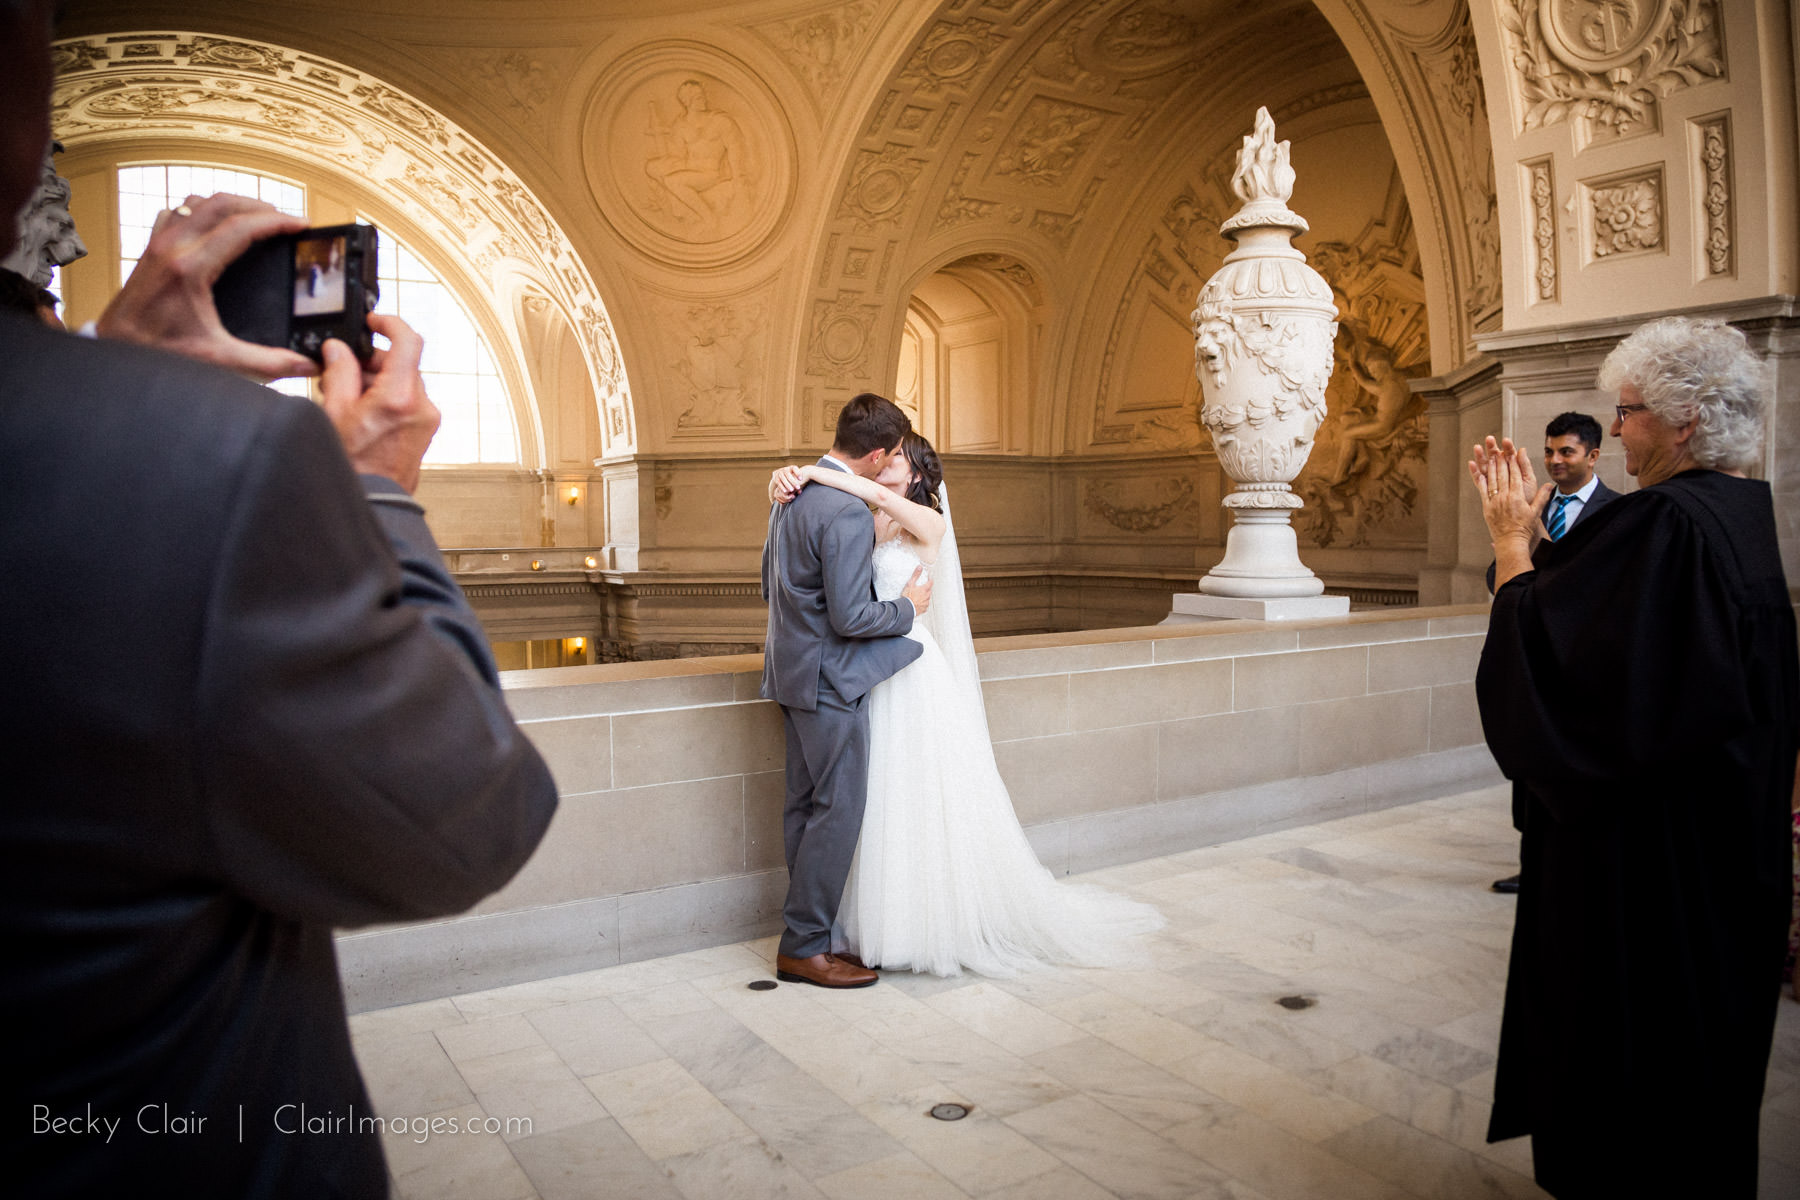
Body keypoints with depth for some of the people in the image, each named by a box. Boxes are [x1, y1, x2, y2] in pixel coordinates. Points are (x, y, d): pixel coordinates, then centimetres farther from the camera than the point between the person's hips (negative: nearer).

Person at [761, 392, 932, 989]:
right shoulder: (849, 513, -22)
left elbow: (770, 583, 17)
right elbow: (851, 618, -23)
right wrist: (907, 608, -7)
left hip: (793, 668, 10)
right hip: (831, 678, -10)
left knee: (804, 805, 15)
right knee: (838, 810, 0)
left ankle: (807, 923, 27)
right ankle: (804, 946, 8)